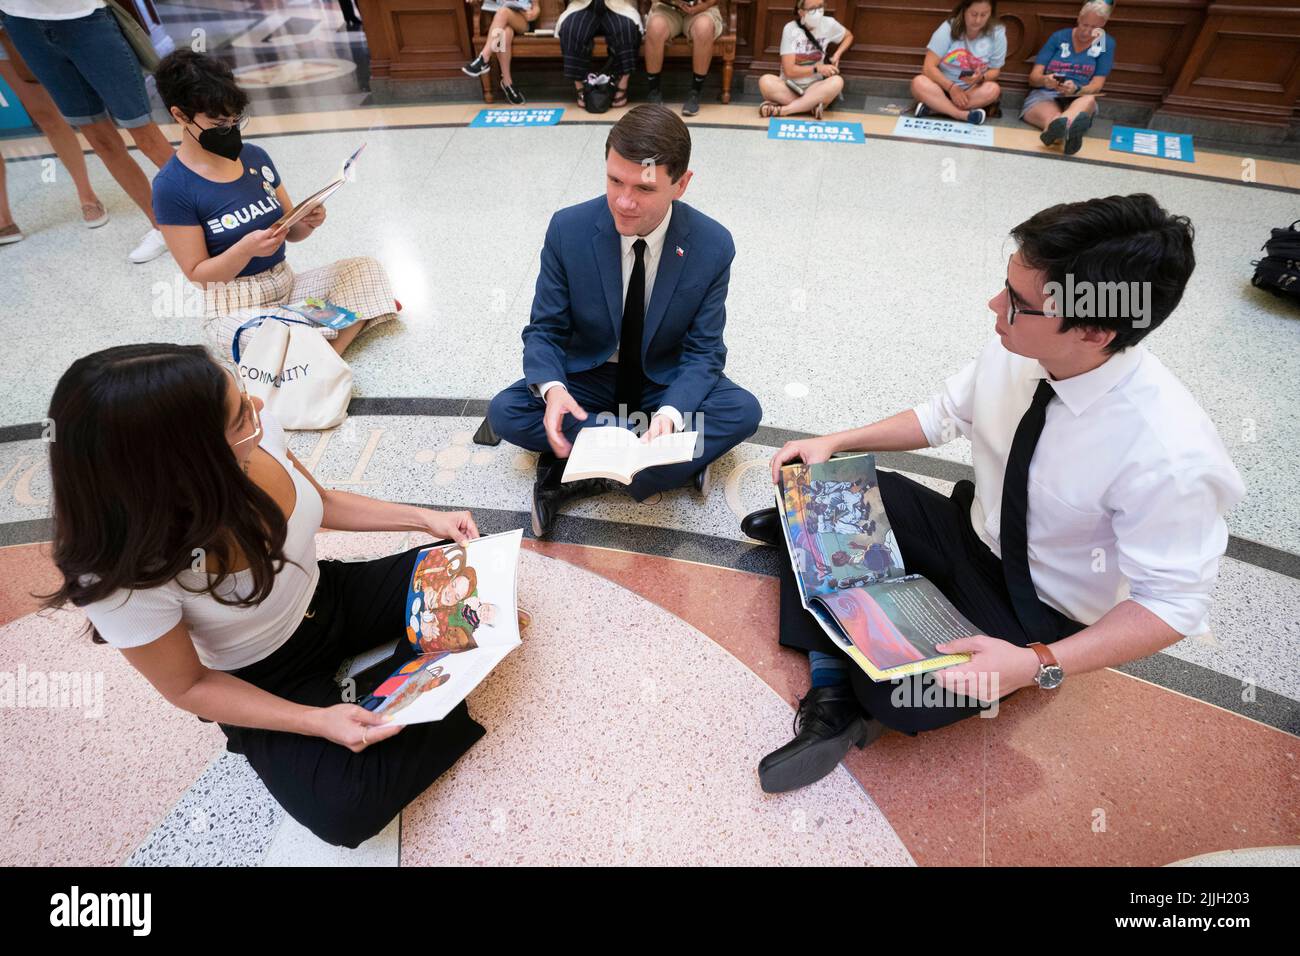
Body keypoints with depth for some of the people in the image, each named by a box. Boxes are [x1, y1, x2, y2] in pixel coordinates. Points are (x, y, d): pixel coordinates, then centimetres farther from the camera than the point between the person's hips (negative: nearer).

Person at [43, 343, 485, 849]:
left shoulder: (256, 433, -24)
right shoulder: (124, 577, -34)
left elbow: (322, 502, 0)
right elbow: (188, 687, -16)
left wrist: (424, 517, -8)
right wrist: (316, 721, -26)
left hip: (328, 599, 4)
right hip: (264, 679, -4)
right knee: (346, 811, -21)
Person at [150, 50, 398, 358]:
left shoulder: (255, 157, 6)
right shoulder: (172, 187, -10)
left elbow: (290, 232, 12)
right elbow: (196, 273, -10)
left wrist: (308, 222, -12)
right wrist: (245, 249, -28)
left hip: (287, 283, 7)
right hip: (236, 308, -7)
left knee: (365, 267, -8)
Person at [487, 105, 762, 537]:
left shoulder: (713, 246, -19)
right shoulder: (568, 229, -18)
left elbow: (702, 351, -14)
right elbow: (544, 329, -10)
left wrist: (670, 412, -35)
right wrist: (552, 388, -33)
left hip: (667, 382, 0)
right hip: (587, 376, 1)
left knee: (743, 411, -26)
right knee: (504, 412, -23)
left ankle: (579, 476, -25)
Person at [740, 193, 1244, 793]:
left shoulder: (1170, 455, -32)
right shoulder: (1014, 353, -16)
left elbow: (1172, 605, -22)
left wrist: (1039, 665, -33)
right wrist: (833, 442, -9)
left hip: (1044, 616, -5)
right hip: (968, 531, 6)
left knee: (898, 694, -30)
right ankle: (832, 690, -9)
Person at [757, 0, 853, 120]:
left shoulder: (829, 24, -2)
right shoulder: (790, 29, -9)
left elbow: (848, 36, 18)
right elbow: (789, 71, -13)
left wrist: (837, 55, 0)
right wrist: (817, 69, -14)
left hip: (814, 87, 2)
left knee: (837, 81, -31)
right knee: (765, 81, -32)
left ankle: (782, 109, -29)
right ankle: (813, 106, -28)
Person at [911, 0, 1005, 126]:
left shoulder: (997, 34, -9)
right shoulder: (948, 28, -12)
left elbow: (994, 71, -2)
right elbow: (929, 67, -17)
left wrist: (981, 78, -26)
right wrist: (951, 88, -26)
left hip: (972, 91, 1)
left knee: (993, 89, -31)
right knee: (919, 83, -31)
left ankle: (934, 106, -29)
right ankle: (964, 115, -35)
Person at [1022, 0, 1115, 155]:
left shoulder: (1107, 44, 9)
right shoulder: (1059, 36, 10)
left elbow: (1096, 85, 0)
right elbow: (1033, 77, 5)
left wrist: (1076, 90, -23)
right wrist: (1044, 80, -20)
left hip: (1078, 99, 0)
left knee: (1089, 100, -37)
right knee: (1052, 117, -37)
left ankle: (1060, 128, -68)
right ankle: (1068, 130, -71)